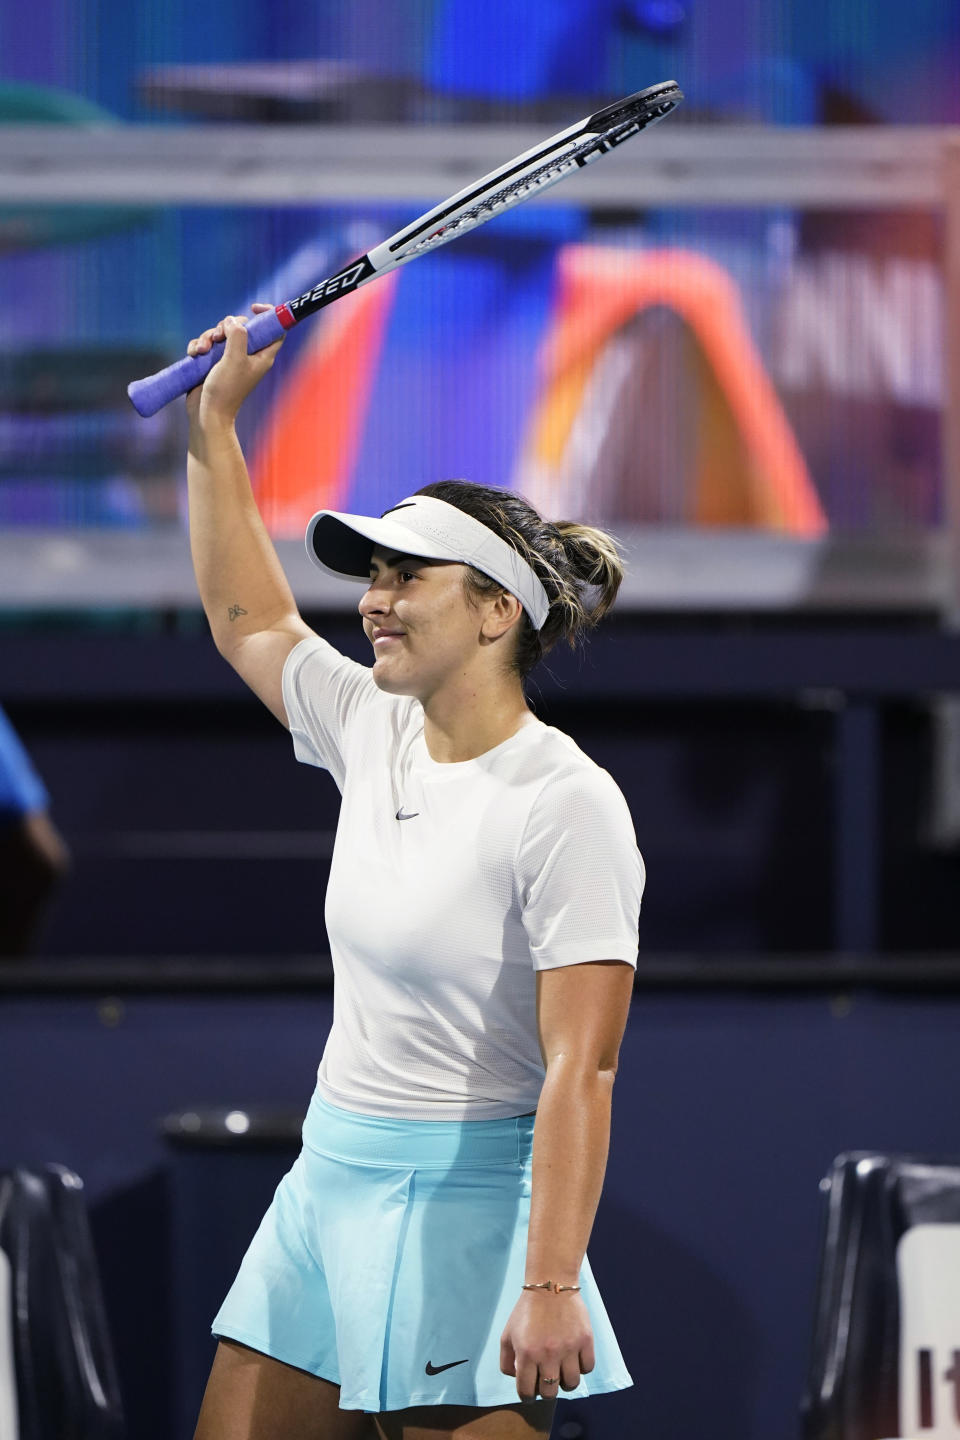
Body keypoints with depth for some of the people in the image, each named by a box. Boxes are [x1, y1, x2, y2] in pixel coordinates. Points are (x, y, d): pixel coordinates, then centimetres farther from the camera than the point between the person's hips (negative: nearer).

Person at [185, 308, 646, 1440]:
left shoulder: (566, 805, -17)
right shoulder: (373, 733, 7)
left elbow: (580, 1068, -22)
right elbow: (247, 620, 27)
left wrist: (550, 1285, -28)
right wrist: (213, 424, 23)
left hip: (462, 1206, -8)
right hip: (325, 1183, 8)